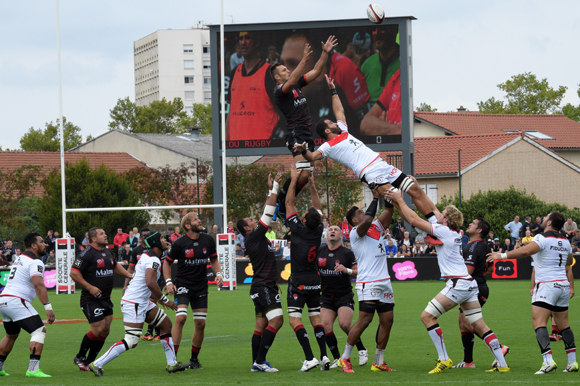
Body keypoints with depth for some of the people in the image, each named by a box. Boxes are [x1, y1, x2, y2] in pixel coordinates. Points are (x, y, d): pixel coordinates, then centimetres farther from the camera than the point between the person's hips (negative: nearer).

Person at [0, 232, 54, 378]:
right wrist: (48, 307, -25)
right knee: (39, 331, -11)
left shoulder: (19, 259, 21)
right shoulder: (35, 262, -9)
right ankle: (33, 369, -22)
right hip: (16, 301, -10)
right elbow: (39, 285, -21)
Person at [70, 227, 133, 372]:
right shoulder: (87, 254, -14)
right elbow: (74, 273, -17)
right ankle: (80, 357, 7)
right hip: (91, 299, -8)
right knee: (98, 329, -13)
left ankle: (89, 362, 15)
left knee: (105, 330, 5)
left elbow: (115, 266, 32)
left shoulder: (107, 252, 13)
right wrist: (90, 287, -19)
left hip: (106, 299, 8)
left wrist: (128, 275, 17)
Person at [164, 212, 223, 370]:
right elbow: (167, 262, 1)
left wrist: (218, 274, -2)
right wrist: (168, 282, -9)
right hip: (182, 284, -4)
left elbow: (214, 260, 15)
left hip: (201, 286, 4)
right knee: (181, 318, -20)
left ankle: (194, 359, 17)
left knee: (200, 323, 2)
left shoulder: (208, 240, 1)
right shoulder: (179, 243, -10)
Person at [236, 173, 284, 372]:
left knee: (261, 326, 9)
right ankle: (259, 361, -19)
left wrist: (272, 190, 19)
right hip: (263, 287, -10)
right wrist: (274, 189, -9)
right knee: (276, 320, -17)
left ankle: (257, 363, 9)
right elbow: (268, 213, -13)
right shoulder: (253, 237, -10)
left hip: (265, 287, 10)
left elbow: (268, 213, 21)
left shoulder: (258, 238, 15)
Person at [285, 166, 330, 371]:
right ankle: (324, 356, 0)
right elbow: (318, 208, 15)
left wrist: (294, 180, 0)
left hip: (298, 282, -6)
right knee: (316, 318, 10)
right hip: (314, 281, 6)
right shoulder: (318, 230, -2)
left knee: (294, 320, -7)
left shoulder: (298, 229, -14)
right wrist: (312, 186, 13)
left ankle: (310, 358, -19)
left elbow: (289, 203, -6)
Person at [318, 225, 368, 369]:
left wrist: (347, 270, -21)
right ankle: (337, 359, -1)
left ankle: (362, 350, 2)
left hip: (344, 296, -3)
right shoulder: (319, 251, 5)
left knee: (345, 324, -20)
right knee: (326, 326, -12)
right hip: (326, 296, 3)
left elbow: (358, 271, -2)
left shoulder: (347, 253, -3)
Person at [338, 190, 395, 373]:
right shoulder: (356, 233, -3)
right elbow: (366, 221, -21)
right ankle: (345, 358, -1)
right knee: (364, 320, -12)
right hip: (368, 284, -8)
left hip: (385, 282, 8)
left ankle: (379, 362, 10)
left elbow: (389, 210, 17)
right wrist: (375, 198, -15)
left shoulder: (376, 227, 18)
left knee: (387, 320, 4)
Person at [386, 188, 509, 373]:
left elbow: (414, 220, -7)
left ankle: (444, 359, -7)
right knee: (480, 326, 7)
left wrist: (400, 200, 4)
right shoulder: (452, 233, 17)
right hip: (469, 284, 9)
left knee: (427, 316, -5)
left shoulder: (444, 231, -7)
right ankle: (502, 364, 3)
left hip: (457, 284, -9)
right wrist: (397, 203, 20)